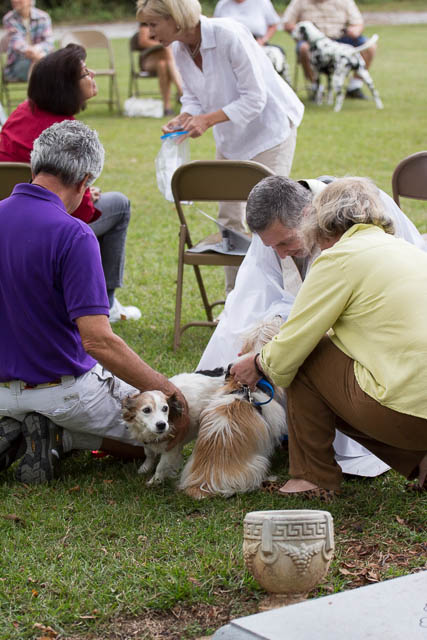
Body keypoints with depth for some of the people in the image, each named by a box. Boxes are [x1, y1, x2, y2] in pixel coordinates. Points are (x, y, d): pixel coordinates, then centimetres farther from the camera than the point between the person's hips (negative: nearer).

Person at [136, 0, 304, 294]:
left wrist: (208, 119, -31)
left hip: (270, 126, -7)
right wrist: (183, 118, -15)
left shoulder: (229, 35, -27)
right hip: (231, 138, 7)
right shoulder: (180, 51, -5)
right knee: (229, 218, 8)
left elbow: (254, 98, -26)